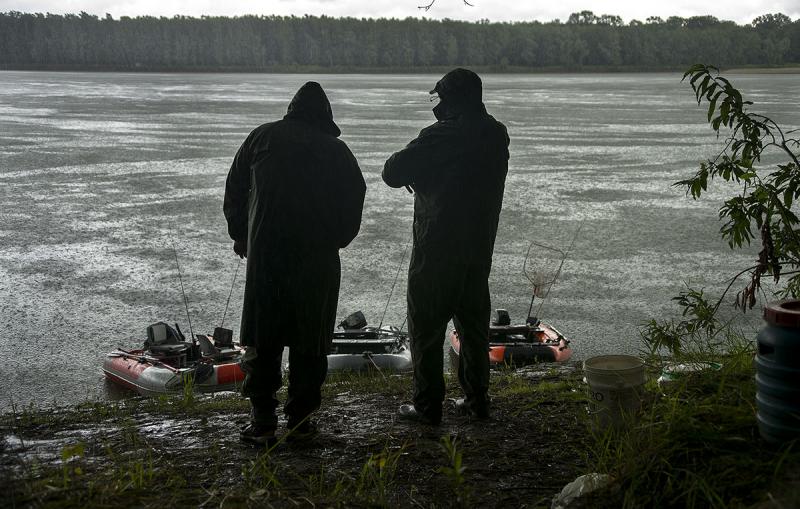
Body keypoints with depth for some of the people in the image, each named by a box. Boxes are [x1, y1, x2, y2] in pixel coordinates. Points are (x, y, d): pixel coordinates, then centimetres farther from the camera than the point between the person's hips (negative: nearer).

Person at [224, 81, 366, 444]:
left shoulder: (263, 137, 8)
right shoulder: (337, 150, 6)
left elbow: (234, 191, 11)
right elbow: (353, 207, 7)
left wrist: (240, 235, 23)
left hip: (265, 252, 0)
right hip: (319, 258, 0)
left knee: (262, 340, 8)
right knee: (310, 341, 9)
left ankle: (262, 422, 7)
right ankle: (300, 420, 13)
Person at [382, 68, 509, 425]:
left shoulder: (439, 137, -17)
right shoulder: (497, 135, 4)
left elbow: (392, 173, -14)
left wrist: (416, 167, 6)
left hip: (437, 251, -6)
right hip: (479, 249, 7)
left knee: (426, 327, 3)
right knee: (473, 325, 17)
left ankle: (427, 406, 7)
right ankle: (477, 399, 23)